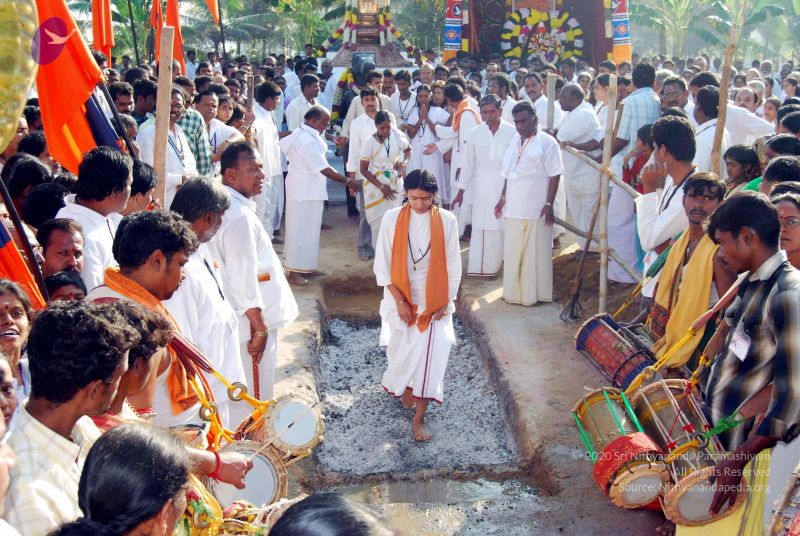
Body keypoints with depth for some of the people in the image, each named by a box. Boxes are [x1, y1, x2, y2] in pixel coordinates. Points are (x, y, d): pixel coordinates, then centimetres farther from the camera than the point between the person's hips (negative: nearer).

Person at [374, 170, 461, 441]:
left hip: (433, 301, 0)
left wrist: (446, 302, -4)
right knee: (401, 351, 12)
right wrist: (399, 301, -10)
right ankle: (404, 387, 46)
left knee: (429, 356, -5)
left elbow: (453, 265, -1)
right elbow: (382, 265, -6)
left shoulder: (447, 220, -8)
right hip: (401, 299, 1)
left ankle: (419, 419, 5)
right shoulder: (392, 219, -8)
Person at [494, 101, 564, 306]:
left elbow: (554, 176, -9)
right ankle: (514, 291, 23)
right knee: (513, 252, 11)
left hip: (536, 209, -6)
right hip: (513, 208, 6)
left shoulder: (547, 142, -8)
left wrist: (549, 204, -14)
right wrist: (502, 198, 13)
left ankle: (535, 293, 14)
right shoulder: (514, 142, 12)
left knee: (536, 252, 3)